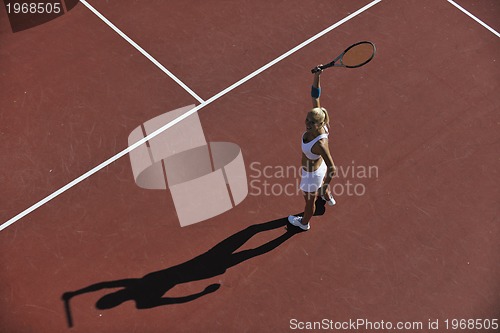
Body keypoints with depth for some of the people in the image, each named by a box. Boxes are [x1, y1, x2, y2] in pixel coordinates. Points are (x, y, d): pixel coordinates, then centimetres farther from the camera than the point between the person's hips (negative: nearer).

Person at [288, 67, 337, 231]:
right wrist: (317, 75, -39)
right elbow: (315, 95, -25)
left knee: (309, 200, 24)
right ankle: (328, 198, 74)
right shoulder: (317, 123, -26)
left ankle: (304, 223, 54)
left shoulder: (321, 143, -44)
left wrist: (324, 186, -25)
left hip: (312, 174, -7)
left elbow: (332, 169, -38)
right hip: (318, 166, 7)